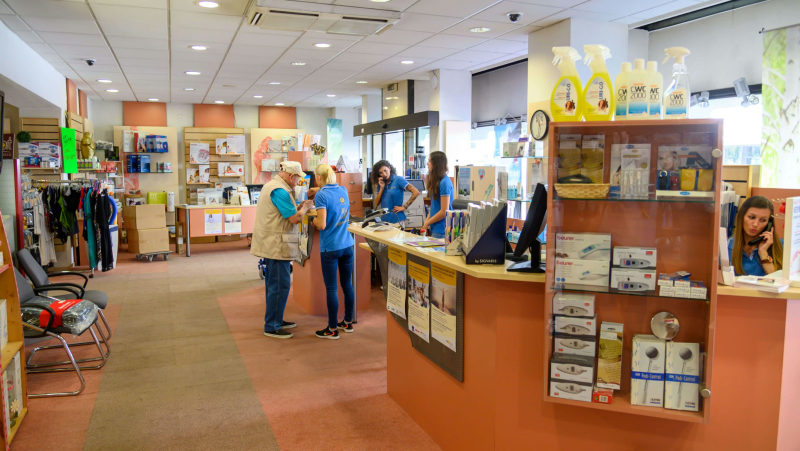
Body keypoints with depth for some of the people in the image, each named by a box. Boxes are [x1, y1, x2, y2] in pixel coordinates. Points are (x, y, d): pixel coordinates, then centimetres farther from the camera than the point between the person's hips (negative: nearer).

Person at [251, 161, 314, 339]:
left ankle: (275, 320, 28)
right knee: (280, 285, -5)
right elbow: (294, 218, -19)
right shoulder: (280, 191, -19)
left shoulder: (271, 185, 15)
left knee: (274, 284, 18)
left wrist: (299, 207, 12)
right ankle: (272, 327, 2)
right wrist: (305, 207, -2)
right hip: (276, 246, -11)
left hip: (269, 244, 11)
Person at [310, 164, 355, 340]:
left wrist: (312, 218, 0)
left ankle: (332, 329, 11)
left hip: (330, 248, -6)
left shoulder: (321, 195, -14)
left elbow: (322, 225, -19)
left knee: (331, 289, 2)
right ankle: (348, 322, 27)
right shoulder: (343, 190, 7)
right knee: (347, 285, 15)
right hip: (347, 245, 6)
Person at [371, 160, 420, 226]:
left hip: (396, 219, -5)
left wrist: (404, 207, -11)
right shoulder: (381, 183, 10)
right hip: (384, 219, 5)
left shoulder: (398, 179, -6)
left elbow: (416, 192, -13)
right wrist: (381, 188, -5)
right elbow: (377, 203, 4)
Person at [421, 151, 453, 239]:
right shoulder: (436, 181, 11)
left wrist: (427, 223, -8)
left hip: (441, 230, -8)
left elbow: (444, 211, -17)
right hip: (434, 228, 8)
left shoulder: (444, 183, -17)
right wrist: (427, 220, 3)